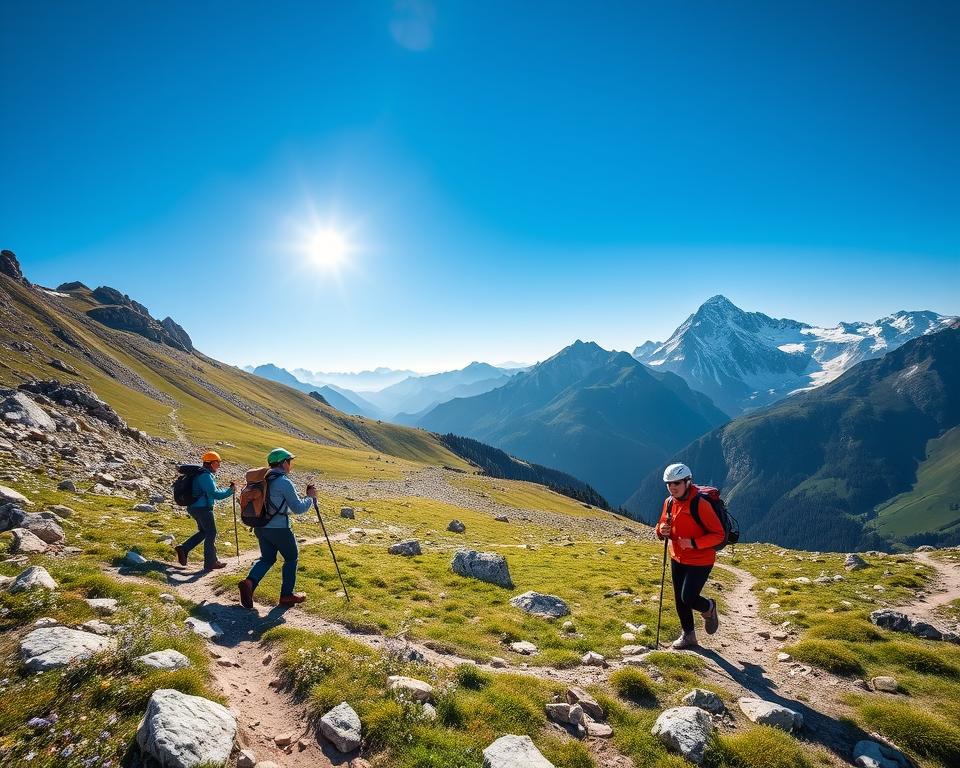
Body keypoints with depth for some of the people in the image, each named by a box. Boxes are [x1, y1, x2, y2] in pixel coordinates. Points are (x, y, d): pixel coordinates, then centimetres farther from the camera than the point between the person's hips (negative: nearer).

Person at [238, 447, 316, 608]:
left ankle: (249, 582, -6)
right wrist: (310, 497, 2)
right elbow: (298, 508, -13)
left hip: (261, 527, 7)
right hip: (279, 529, -7)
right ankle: (287, 595, 17)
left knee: (267, 558, 18)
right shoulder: (284, 482, -17)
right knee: (291, 559, 11)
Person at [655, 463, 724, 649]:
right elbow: (661, 525, 12)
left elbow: (719, 534, -19)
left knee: (688, 598, -8)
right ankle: (688, 635, 34)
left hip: (700, 561, -6)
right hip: (677, 559, 7)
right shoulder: (669, 502, -1)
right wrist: (662, 531, -11)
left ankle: (709, 608, 26)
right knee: (679, 600, 12)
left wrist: (693, 543, -29)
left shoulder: (700, 504, -22)